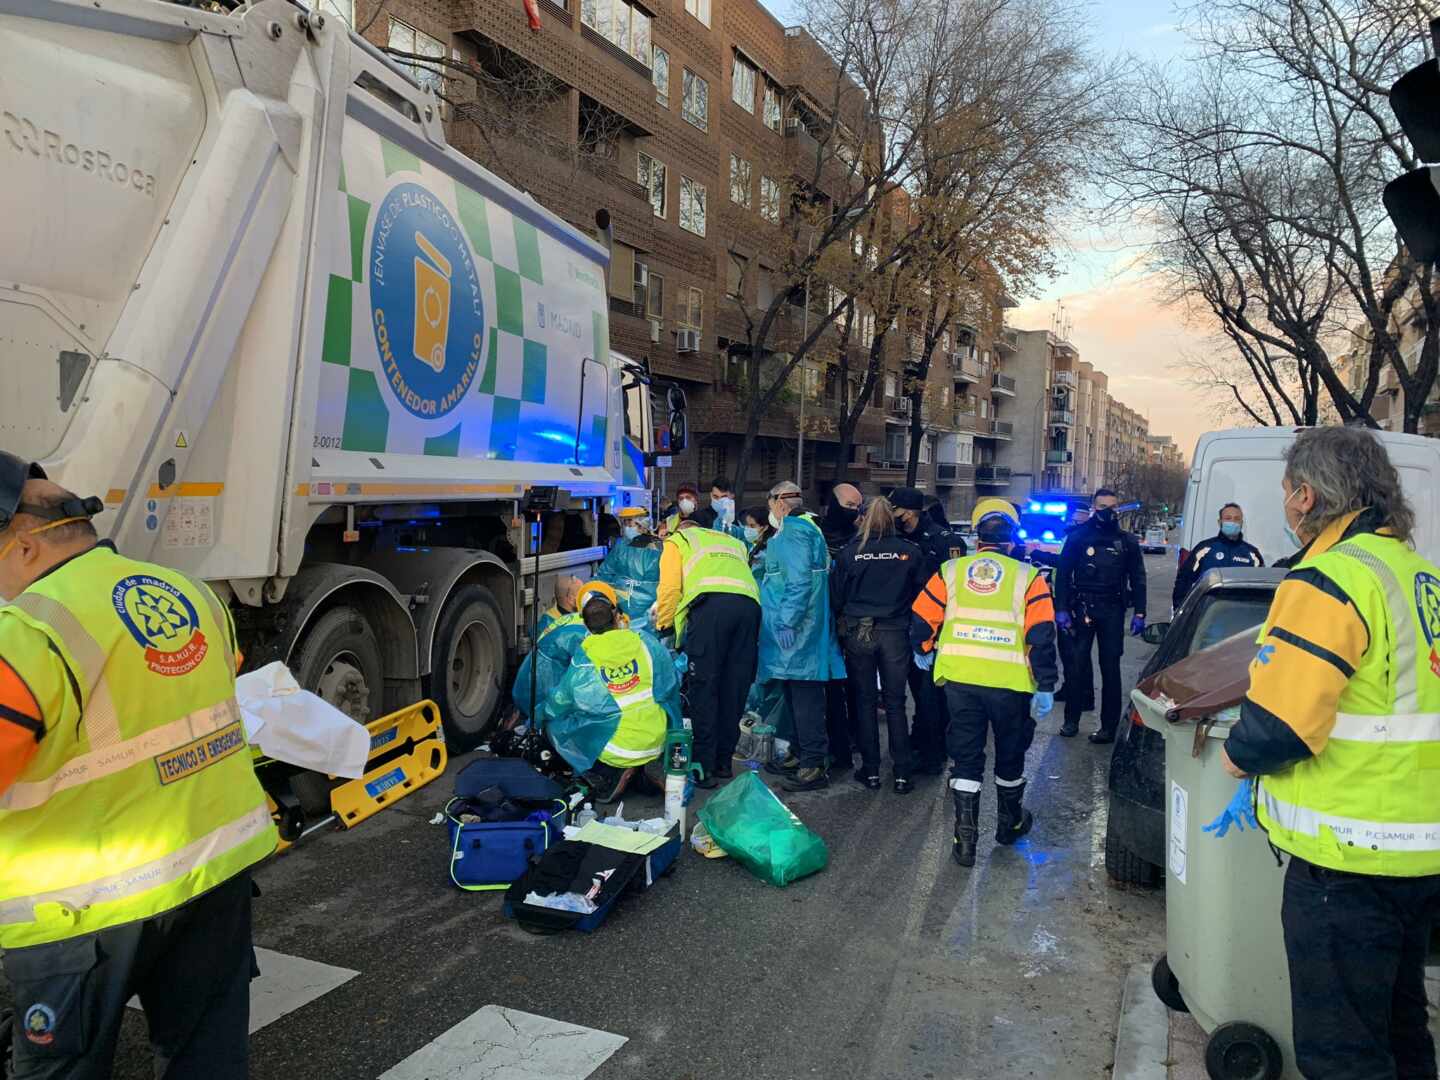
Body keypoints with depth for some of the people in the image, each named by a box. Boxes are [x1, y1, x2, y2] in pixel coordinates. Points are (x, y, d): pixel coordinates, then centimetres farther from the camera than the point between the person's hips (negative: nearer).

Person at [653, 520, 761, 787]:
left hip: (710, 604, -5)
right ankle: (723, 763, 15)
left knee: (703, 687, -2)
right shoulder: (733, 542, 40)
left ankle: (704, 767, -4)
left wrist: (662, 626, 22)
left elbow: (670, 588, 11)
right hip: (750, 605, 5)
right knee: (735, 689, 9)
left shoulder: (677, 541, 25)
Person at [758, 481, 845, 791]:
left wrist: (788, 623, -24)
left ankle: (814, 765, -3)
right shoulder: (805, 528, 21)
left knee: (805, 695, -7)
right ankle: (805, 755, 25)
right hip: (796, 629, 10)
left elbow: (798, 581, -22)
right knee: (797, 694, 16)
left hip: (797, 632, -10)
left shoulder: (794, 531, -12)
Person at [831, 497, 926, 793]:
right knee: (895, 703, 9)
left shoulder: (850, 552, -5)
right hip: (896, 633, 0)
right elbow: (921, 593, 4)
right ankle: (901, 774, 10)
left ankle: (871, 771, 14)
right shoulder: (910, 552, -4)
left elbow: (836, 596, 2)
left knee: (864, 701, 10)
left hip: (858, 632, 0)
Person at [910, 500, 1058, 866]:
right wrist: (1045, 686, -4)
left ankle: (965, 837, 6)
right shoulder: (1027, 577, -3)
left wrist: (924, 651, 26)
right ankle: (1010, 822, 38)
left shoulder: (951, 571, 3)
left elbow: (922, 620, 6)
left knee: (965, 757, 10)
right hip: (1010, 682, -1)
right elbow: (1042, 636, -8)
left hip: (959, 678, 1)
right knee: (1010, 754, 19)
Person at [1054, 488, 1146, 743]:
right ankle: (1071, 719, 12)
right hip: (1081, 608, -1)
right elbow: (1063, 575, 3)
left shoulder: (1127, 541, 8)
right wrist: (1061, 609, -5)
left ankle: (1108, 726, 7)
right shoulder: (1078, 537, 4)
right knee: (1076, 664, 0)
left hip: (1112, 610, 1)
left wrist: (1139, 614, 2)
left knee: (1110, 668, 2)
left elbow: (1137, 579, 10)